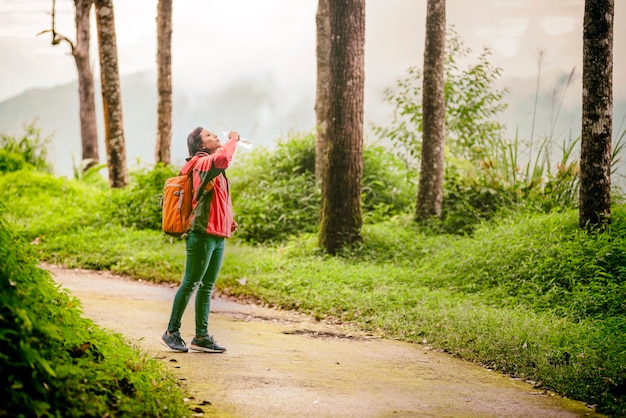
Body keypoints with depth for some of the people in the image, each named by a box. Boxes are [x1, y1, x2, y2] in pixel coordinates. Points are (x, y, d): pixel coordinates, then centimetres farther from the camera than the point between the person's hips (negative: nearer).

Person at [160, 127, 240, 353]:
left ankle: (201, 336, 14)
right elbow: (223, 159, -33)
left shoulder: (212, 167, 21)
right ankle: (171, 332, 4)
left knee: (207, 287, 10)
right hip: (203, 234, -9)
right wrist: (233, 139, -15)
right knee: (190, 284, -4)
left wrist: (228, 221, 11)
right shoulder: (202, 163, -10)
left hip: (217, 236, 9)